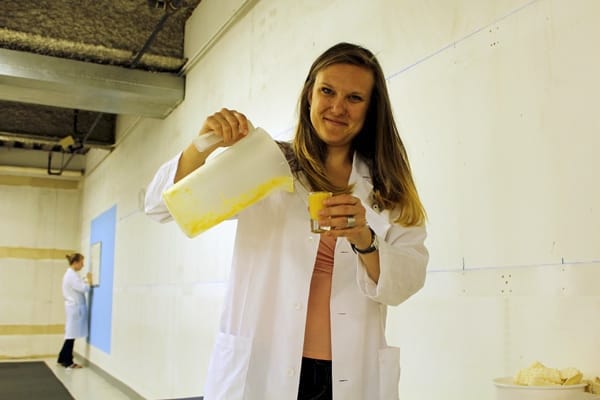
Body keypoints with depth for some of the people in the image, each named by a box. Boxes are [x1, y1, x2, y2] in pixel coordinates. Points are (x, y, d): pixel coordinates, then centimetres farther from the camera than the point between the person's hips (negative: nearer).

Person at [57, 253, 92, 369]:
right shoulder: (72, 275, -18)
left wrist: (86, 281, 3)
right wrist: (89, 280, -6)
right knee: (72, 334, -2)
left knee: (71, 334, 15)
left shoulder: (70, 274, 15)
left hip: (74, 307, 10)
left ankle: (63, 359, 22)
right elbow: (84, 288, -21)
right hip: (75, 308, -10)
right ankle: (68, 362, 6)